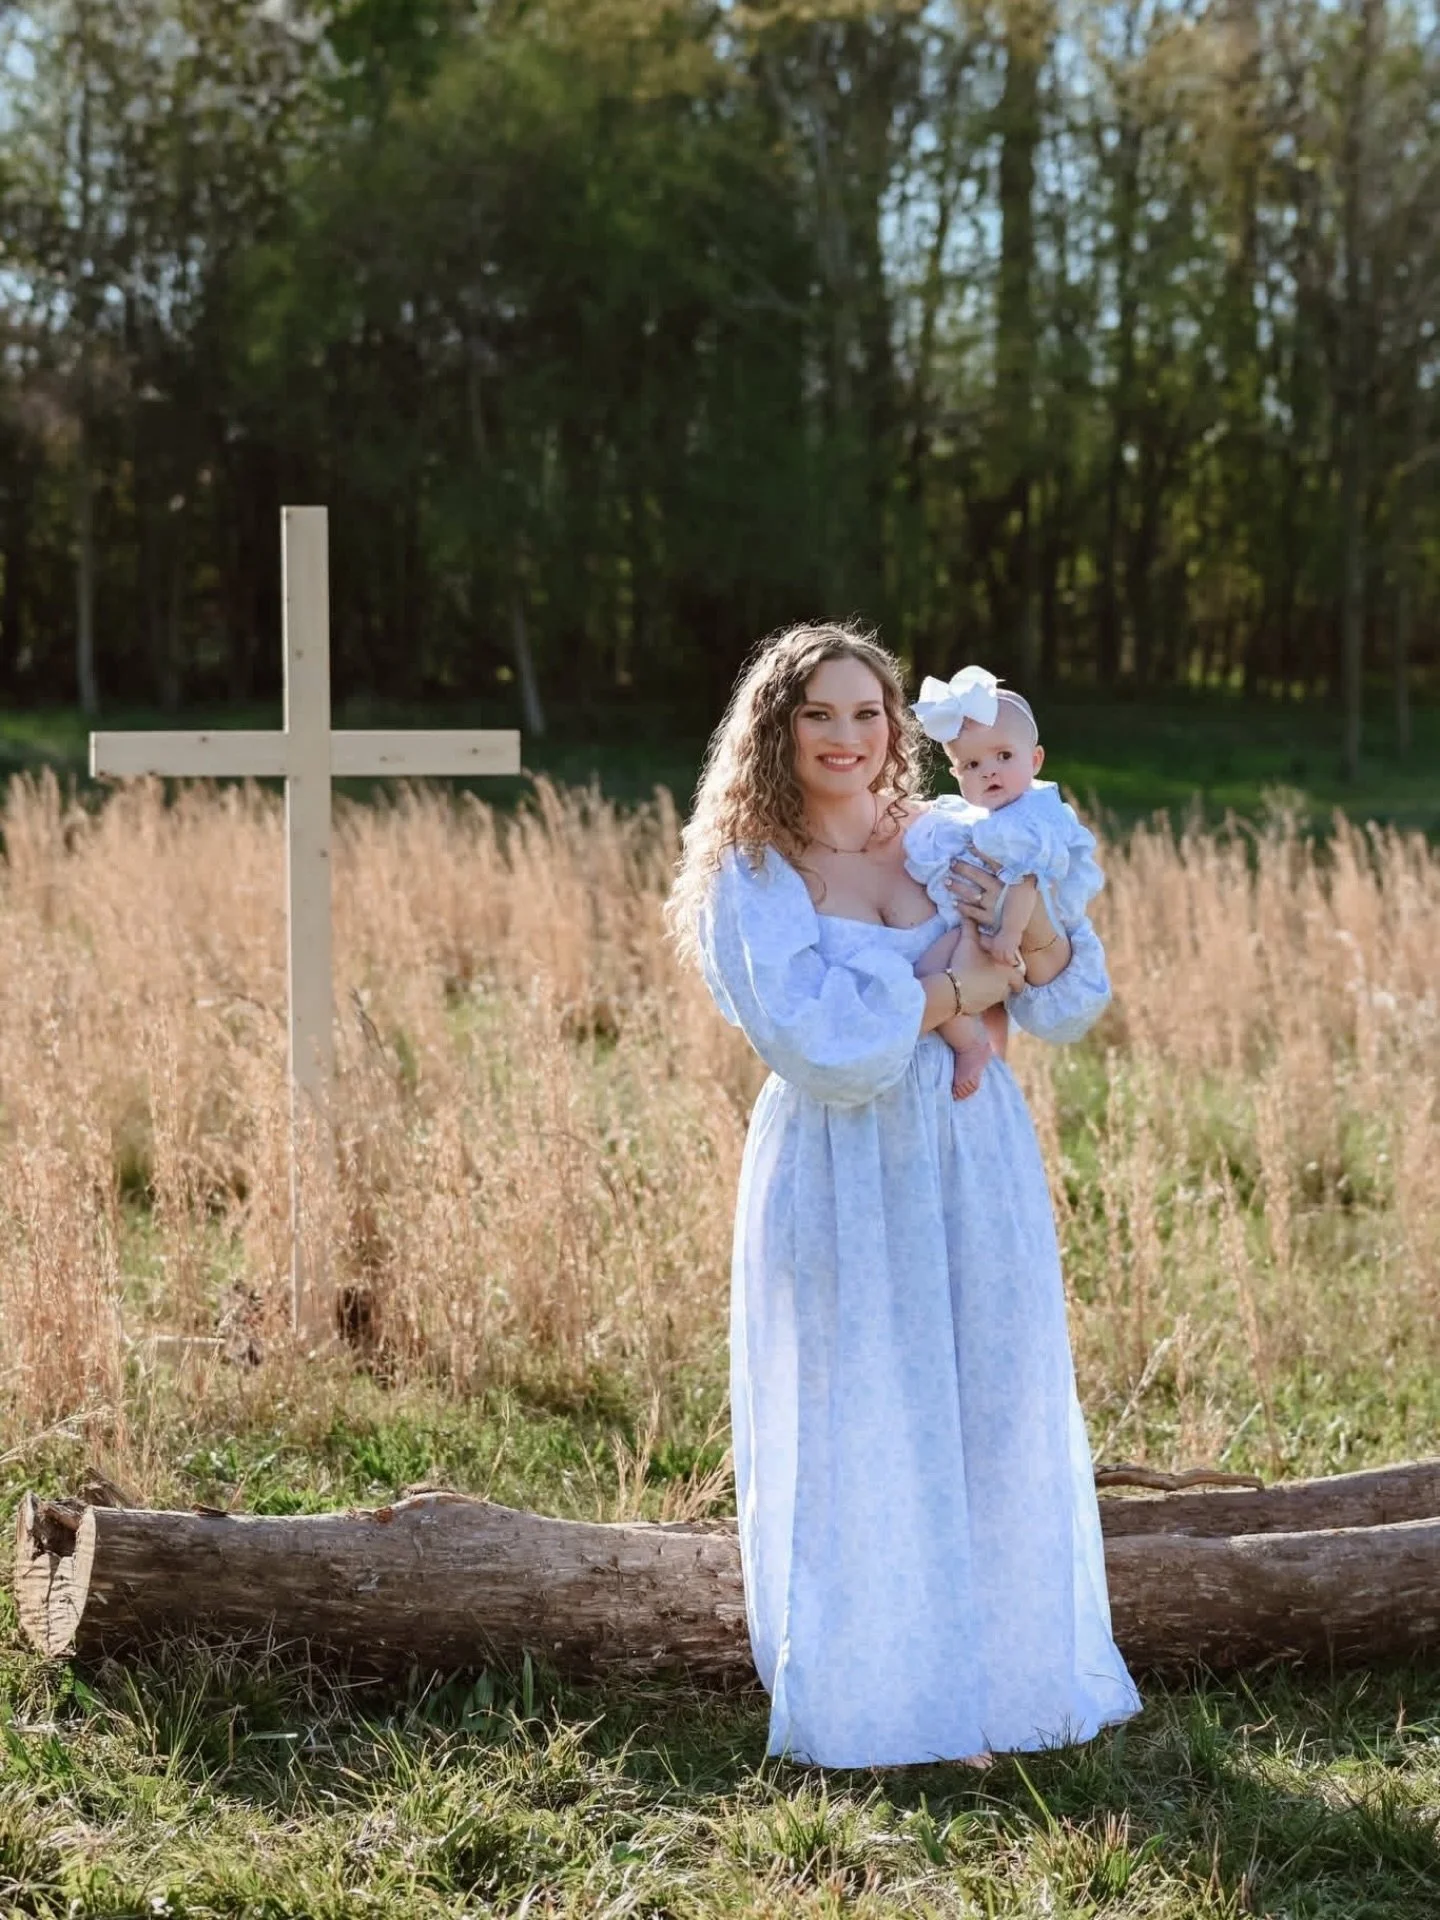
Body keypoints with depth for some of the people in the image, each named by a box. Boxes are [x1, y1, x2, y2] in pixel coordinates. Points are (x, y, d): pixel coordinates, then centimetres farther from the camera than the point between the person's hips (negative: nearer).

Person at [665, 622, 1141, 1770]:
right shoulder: (749, 876, -4)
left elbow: (1071, 1004, 7)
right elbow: (820, 1040, -16)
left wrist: (1037, 931, -13)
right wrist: (957, 988, -12)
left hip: (975, 1169, 4)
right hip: (843, 1183, -3)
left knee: (994, 1425, 7)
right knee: (856, 1439, 3)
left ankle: (985, 1681, 21)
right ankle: (866, 1705, 16)